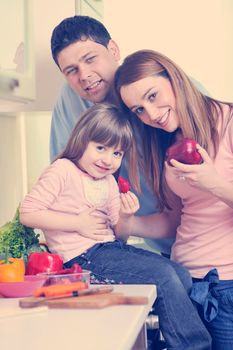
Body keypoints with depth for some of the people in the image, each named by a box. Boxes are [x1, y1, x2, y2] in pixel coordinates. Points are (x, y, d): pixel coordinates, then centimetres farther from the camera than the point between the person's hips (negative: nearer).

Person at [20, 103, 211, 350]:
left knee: (182, 276, 0)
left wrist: (124, 217, -7)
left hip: (111, 247, 9)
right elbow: (27, 213, -16)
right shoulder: (63, 171, -9)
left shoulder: (109, 182, 15)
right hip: (84, 256, -9)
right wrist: (78, 223, -17)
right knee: (164, 276, -17)